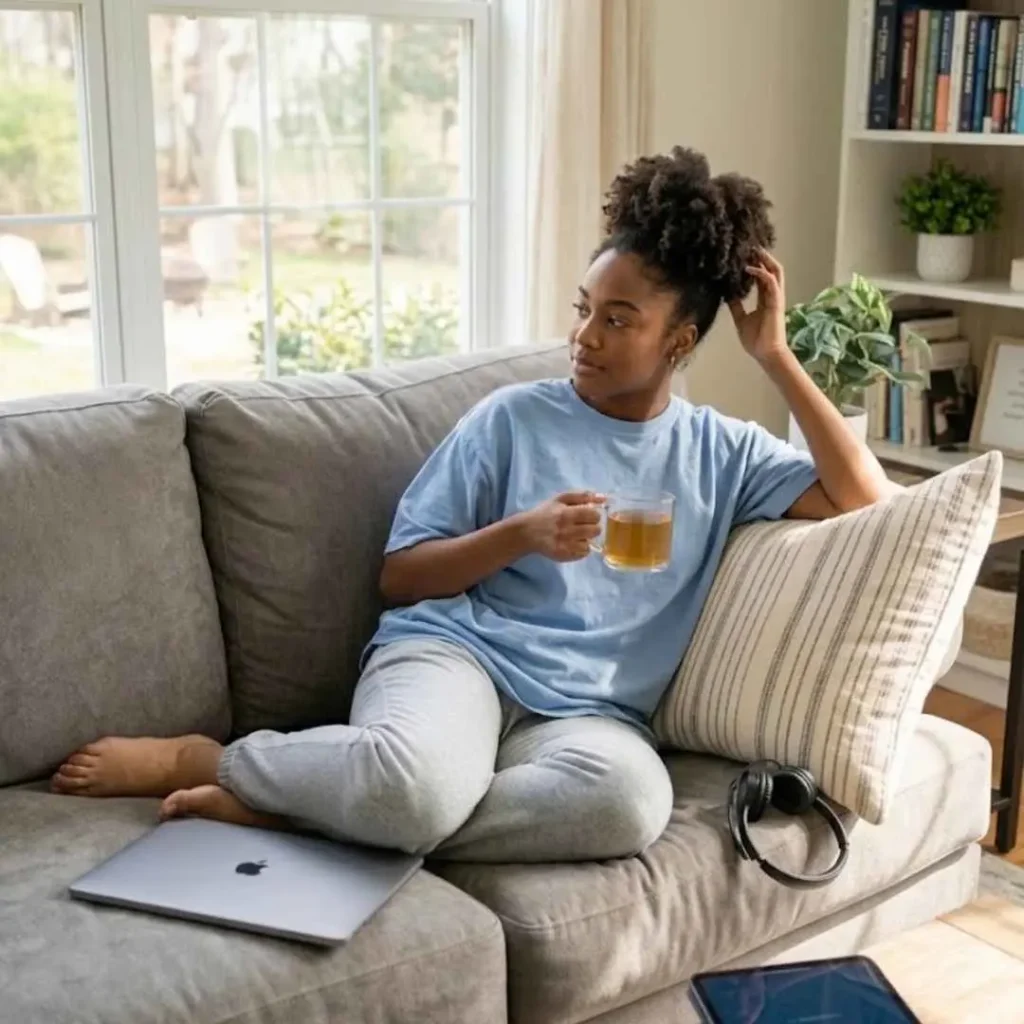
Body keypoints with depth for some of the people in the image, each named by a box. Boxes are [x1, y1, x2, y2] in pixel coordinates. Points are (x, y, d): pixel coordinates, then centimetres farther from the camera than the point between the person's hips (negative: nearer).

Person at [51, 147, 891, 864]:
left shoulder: (724, 453, 14)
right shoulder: (513, 417, 7)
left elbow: (866, 502, 3)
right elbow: (400, 578, 6)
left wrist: (777, 359, 2)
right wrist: (524, 532, -10)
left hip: (584, 709, 3)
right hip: (455, 648, -2)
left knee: (632, 801, -37)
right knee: (417, 780, -41)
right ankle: (202, 759, -10)